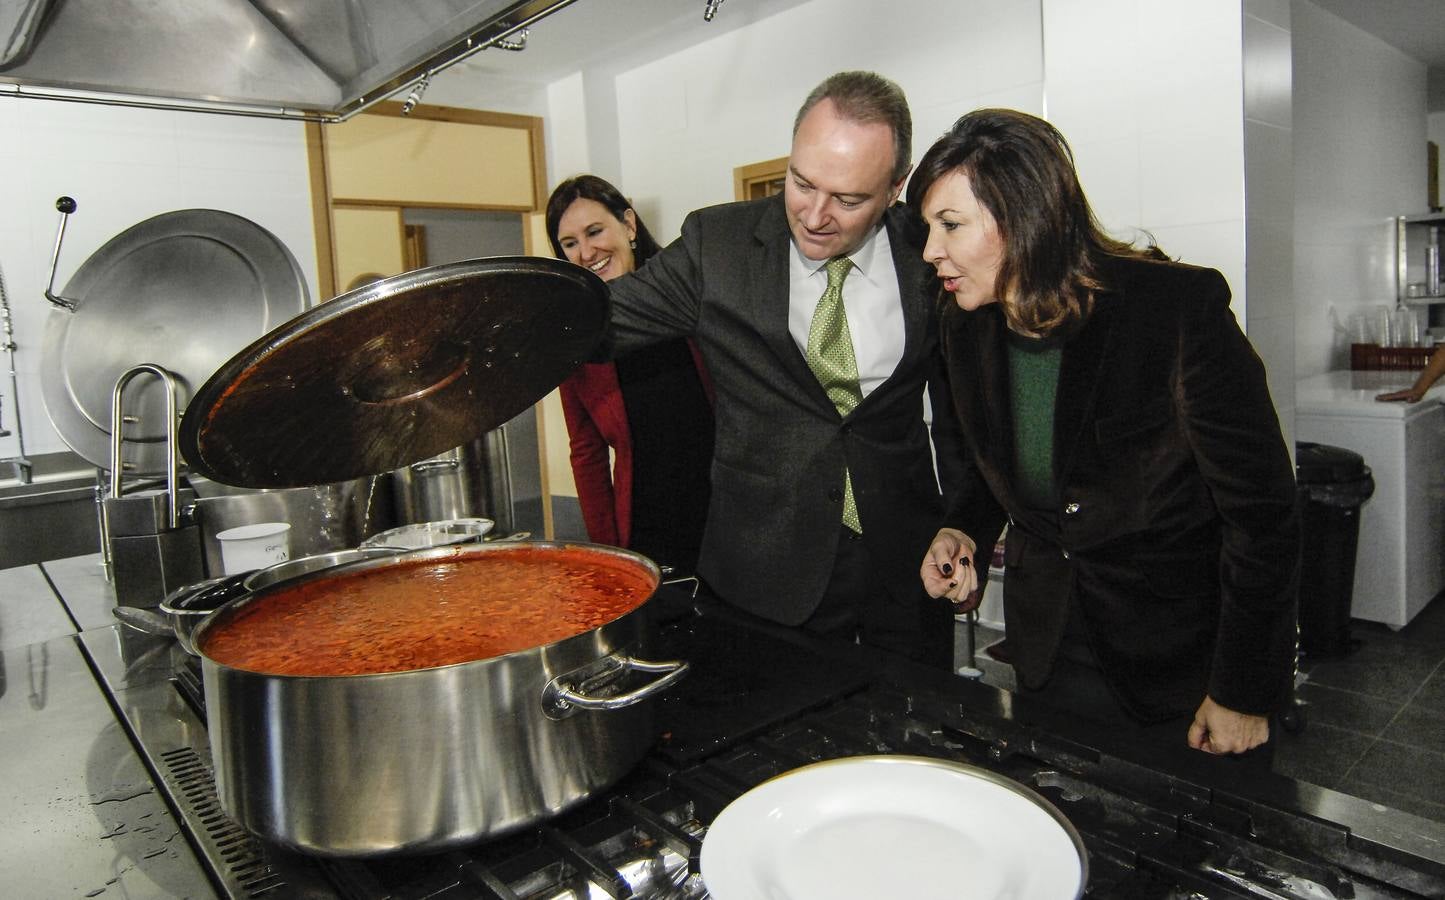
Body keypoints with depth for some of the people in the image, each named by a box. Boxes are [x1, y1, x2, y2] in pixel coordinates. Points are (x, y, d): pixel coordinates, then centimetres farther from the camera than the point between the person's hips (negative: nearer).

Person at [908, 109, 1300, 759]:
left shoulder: (1180, 308, -23)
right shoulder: (967, 325, -6)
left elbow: (1262, 510, -17)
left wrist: (1243, 692, -12)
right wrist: (964, 532, -9)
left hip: (1188, 656, -4)